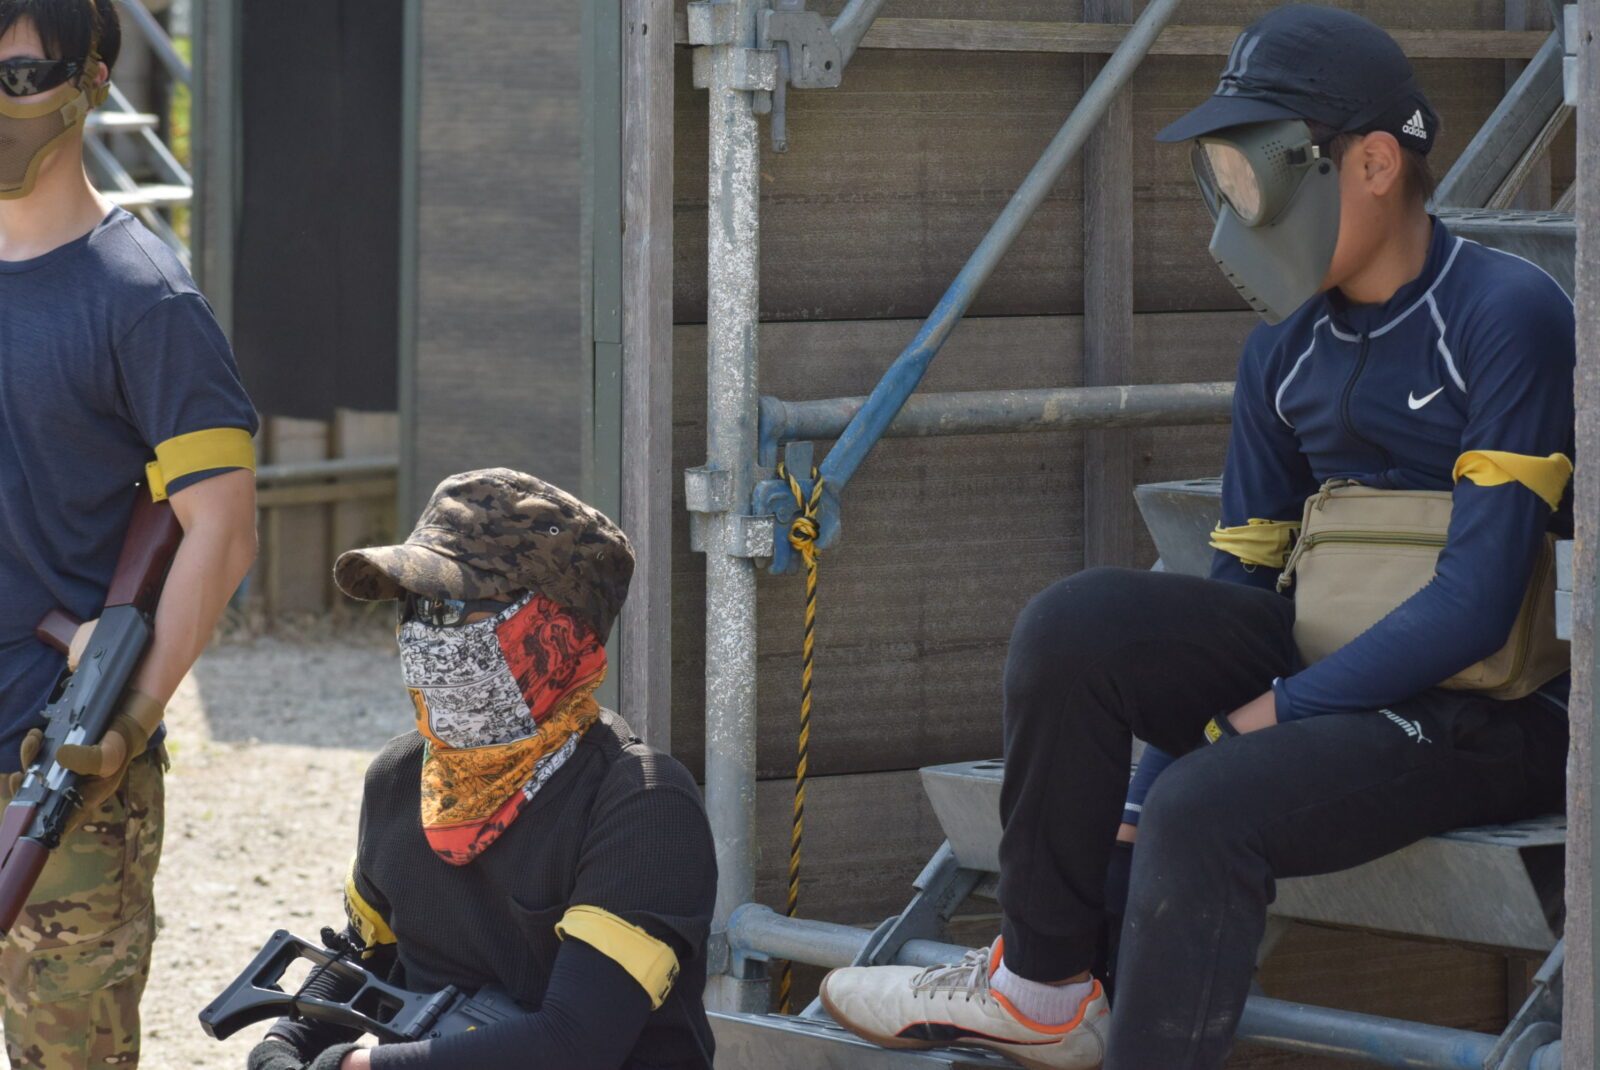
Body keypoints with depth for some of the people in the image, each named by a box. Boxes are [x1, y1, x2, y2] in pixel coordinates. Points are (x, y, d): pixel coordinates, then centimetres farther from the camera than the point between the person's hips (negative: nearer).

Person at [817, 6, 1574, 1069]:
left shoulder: (1508, 316, -14)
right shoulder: (1288, 347, 8)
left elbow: (1477, 602, -19)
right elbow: (1239, 584, 11)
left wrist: (1273, 715, -16)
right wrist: (1132, 801, 2)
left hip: (1500, 712, -7)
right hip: (1338, 671, 7)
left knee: (1208, 810, -31)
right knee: (1077, 621, -15)